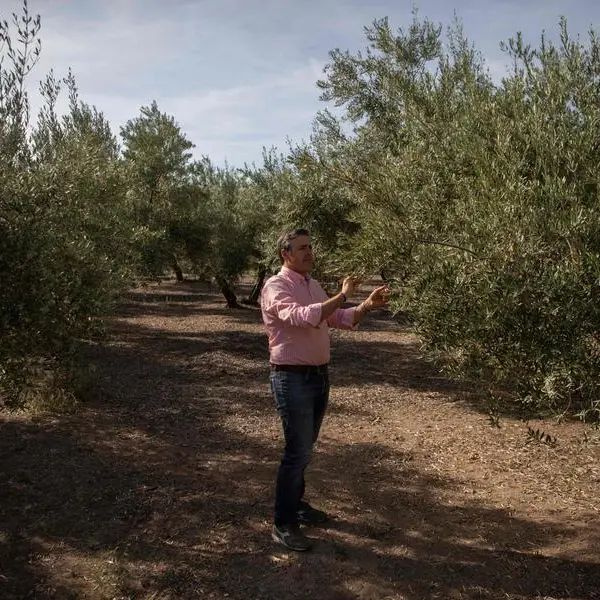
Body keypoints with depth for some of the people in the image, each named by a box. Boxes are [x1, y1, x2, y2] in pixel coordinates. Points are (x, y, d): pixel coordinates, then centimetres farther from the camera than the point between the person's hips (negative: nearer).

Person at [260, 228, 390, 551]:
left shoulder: (314, 286, 12)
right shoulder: (276, 286, -14)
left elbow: (341, 319, 12)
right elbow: (302, 317, -31)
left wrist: (368, 305, -5)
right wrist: (342, 295, -27)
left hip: (319, 376, 8)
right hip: (292, 379, -8)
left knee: (305, 447, 19)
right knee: (297, 450, -6)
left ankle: (296, 503, 36)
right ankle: (283, 525, 5)